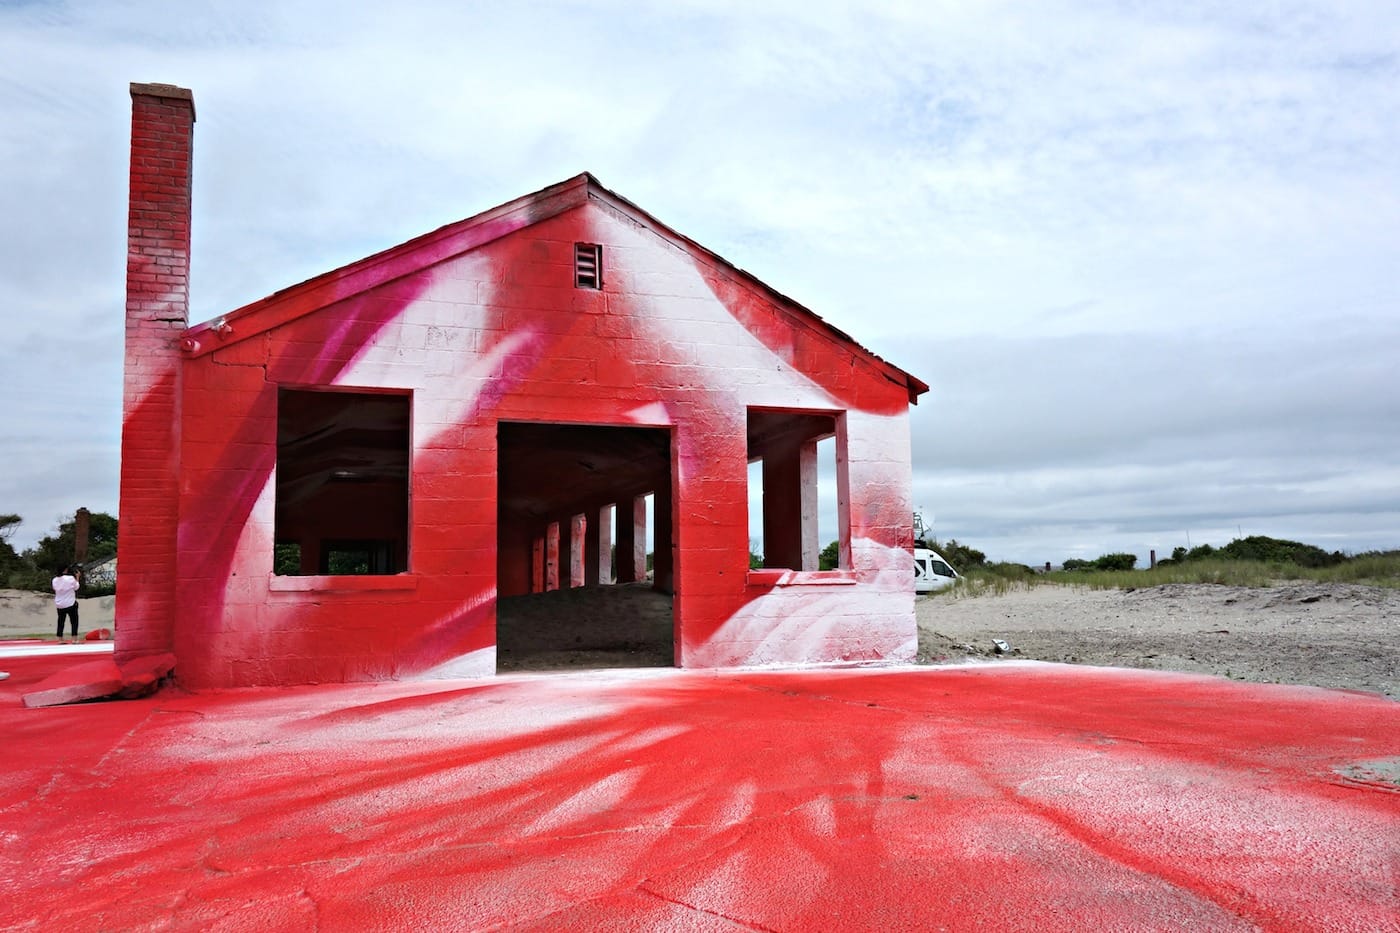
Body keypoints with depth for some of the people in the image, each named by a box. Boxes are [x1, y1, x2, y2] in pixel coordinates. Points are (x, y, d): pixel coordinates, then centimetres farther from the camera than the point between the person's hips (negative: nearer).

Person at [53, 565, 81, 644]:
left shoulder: (55, 580, -2)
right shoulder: (71, 578, -15)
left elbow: (55, 589, 15)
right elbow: (76, 587, -1)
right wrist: (77, 577, 10)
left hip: (59, 604, 5)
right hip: (70, 604, -5)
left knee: (61, 622, 11)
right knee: (74, 621, 2)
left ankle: (60, 640, 11)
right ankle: (74, 639, -5)